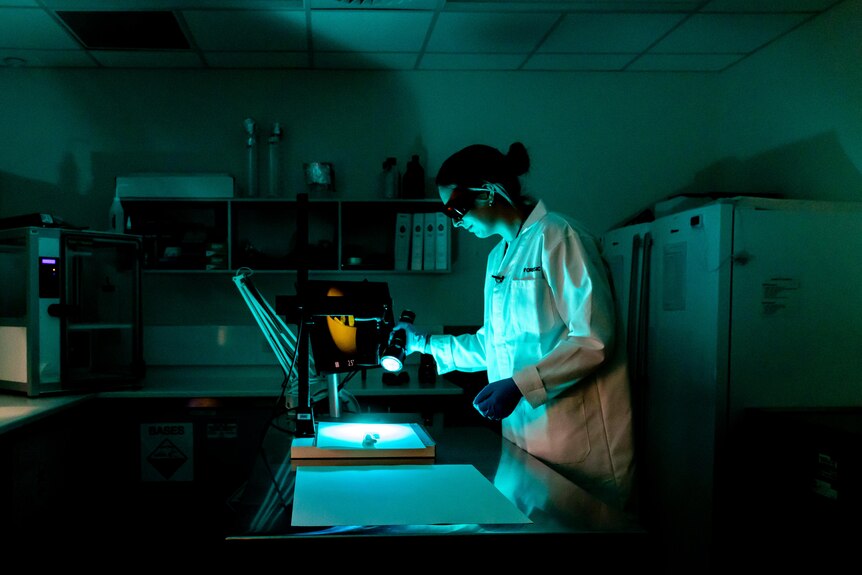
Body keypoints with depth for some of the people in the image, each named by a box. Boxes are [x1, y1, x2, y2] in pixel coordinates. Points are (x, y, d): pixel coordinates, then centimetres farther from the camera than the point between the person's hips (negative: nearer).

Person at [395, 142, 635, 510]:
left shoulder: (558, 236, -10)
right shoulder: (498, 257, 16)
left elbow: (593, 339, -16)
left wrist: (520, 385, -21)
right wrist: (425, 343, 19)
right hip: (521, 434, 7)